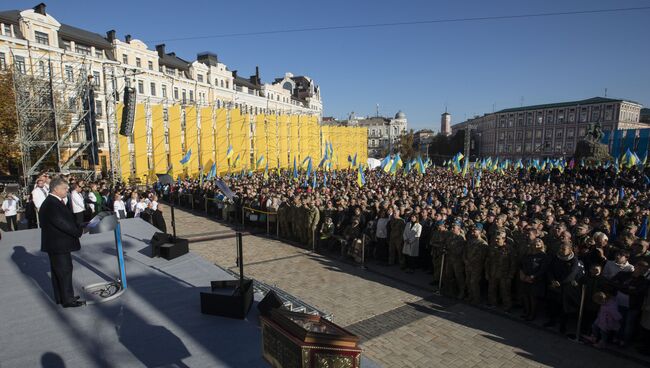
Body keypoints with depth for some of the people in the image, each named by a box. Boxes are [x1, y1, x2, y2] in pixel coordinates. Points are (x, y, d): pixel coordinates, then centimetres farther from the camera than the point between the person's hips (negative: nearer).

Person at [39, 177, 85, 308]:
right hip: (59, 245, -10)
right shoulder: (52, 205, -23)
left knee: (57, 271, 17)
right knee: (65, 271, -1)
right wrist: (79, 232, -12)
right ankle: (68, 300, 9)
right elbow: (63, 223, -25)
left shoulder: (54, 202, 10)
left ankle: (60, 297, 29)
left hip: (56, 244, 10)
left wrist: (78, 228, 0)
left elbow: (66, 220, 11)